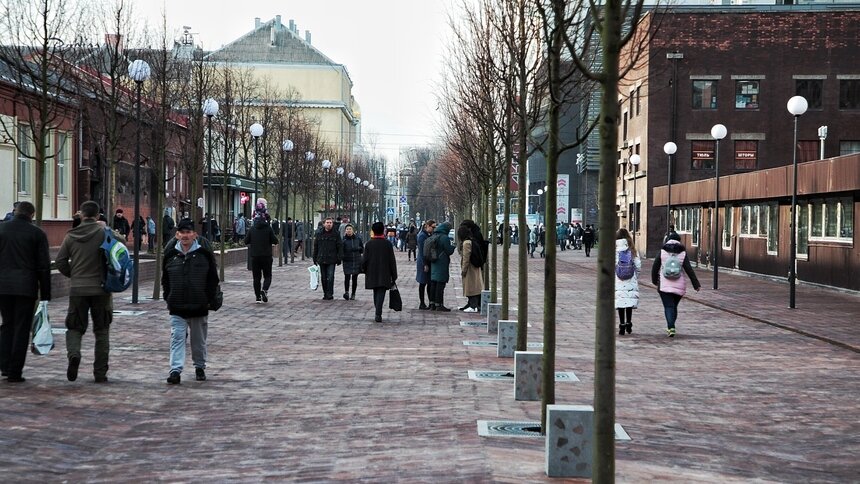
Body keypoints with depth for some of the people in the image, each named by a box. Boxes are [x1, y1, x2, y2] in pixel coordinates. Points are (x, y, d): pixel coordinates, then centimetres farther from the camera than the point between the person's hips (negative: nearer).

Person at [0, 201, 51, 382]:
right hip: (26, 286, -2)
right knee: (22, 328, 2)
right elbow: (43, 266, -2)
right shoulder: (37, 233, -1)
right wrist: (45, 293, 2)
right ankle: (15, 372, 1)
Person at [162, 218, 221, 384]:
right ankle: (175, 370, -10)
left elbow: (212, 278, 0)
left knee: (199, 339, 12)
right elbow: (165, 278, 10)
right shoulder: (171, 253, 1)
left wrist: (211, 300, -4)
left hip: (199, 305, -1)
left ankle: (200, 367, 28)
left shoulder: (204, 252, -4)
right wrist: (168, 298, 5)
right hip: (177, 306, 1)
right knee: (177, 338, -7)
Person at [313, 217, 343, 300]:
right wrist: (315, 259, 9)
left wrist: (339, 259, -5)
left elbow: (340, 247, 0)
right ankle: (325, 293, 17)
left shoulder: (336, 234, 0)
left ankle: (330, 294, -4)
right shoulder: (319, 234, 7)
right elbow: (315, 247, 12)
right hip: (322, 259, 3)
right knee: (324, 278, 8)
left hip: (331, 260, -3)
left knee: (330, 277, -9)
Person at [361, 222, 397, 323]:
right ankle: (378, 314, -19)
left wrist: (364, 269, 17)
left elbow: (365, 259, -1)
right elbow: (392, 260, -1)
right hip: (384, 274, -2)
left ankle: (378, 313, 21)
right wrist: (394, 275, 5)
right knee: (381, 293, -6)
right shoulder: (388, 244, -3)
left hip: (372, 273, 2)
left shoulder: (369, 244, -3)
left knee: (376, 293, 16)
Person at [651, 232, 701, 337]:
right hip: (679, 285, 2)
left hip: (664, 285, -2)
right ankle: (670, 327, 24)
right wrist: (696, 284, 0)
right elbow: (689, 269, -3)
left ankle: (671, 327, -20)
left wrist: (655, 280, 21)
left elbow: (655, 267, 5)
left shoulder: (662, 251, 1)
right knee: (674, 306, 17)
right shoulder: (683, 253, 1)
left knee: (668, 307, -4)